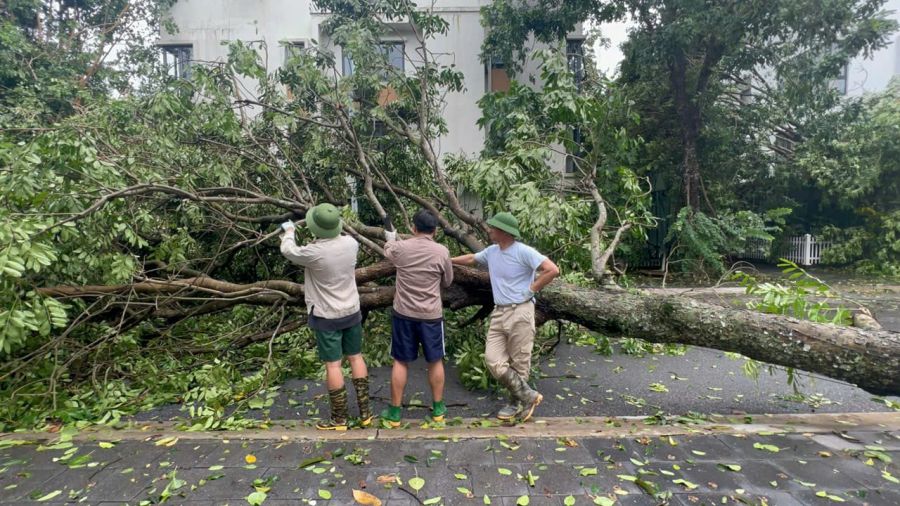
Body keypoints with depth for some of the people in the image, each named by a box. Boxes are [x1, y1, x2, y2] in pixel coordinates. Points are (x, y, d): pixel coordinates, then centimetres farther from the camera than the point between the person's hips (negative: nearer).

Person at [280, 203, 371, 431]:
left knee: (333, 364, 5)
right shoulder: (350, 243, -10)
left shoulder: (314, 253, -24)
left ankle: (339, 419, 17)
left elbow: (288, 250, -2)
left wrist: (289, 231, 18)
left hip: (327, 316, -5)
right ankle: (365, 412, 23)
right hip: (352, 311, 5)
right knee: (356, 357, 15)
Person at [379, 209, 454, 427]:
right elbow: (447, 281, 5)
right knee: (435, 361, 15)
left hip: (404, 313, 1)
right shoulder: (442, 252, -9)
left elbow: (387, 251, 20)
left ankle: (394, 412, 20)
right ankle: (438, 408, 28)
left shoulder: (400, 247, -5)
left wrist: (390, 238, 41)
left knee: (400, 362, 12)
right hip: (431, 315, 0)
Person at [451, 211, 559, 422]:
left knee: (518, 363, 3)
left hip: (520, 312, -7)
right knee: (493, 360, -1)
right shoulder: (491, 252, 10)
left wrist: (530, 290, -11)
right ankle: (528, 395, 13)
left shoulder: (524, 252, -12)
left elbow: (552, 270, -16)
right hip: (499, 312, 7)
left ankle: (517, 402, 22)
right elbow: (471, 259, 28)